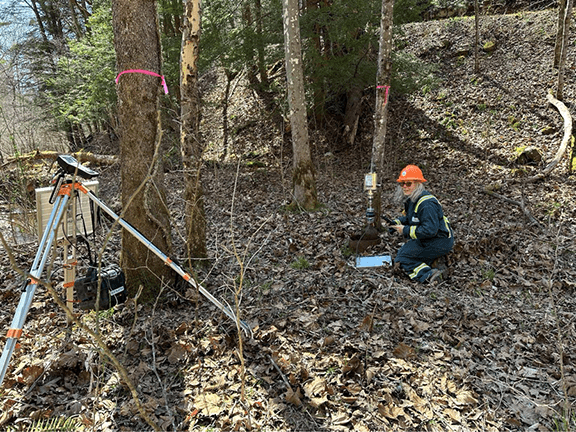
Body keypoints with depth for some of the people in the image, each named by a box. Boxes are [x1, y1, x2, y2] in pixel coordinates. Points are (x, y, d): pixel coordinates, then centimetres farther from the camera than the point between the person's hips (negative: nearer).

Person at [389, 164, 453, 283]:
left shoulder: (426, 204, -26)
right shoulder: (410, 198, 6)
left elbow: (430, 230, -31)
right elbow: (407, 216, 22)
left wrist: (405, 231, -22)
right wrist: (397, 222, 1)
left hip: (440, 242, -11)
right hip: (427, 239, 11)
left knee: (402, 258, -11)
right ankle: (428, 274, -6)